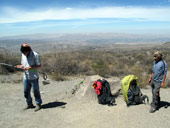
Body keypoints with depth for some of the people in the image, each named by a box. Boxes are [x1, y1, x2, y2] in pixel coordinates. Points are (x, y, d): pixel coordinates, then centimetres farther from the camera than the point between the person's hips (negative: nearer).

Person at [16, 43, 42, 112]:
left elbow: (39, 65, -13)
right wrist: (21, 66, -7)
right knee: (26, 91, 13)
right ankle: (29, 104, 30)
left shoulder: (35, 55, -15)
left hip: (33, 77, -6)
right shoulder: (23, 55, 5)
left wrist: (30, 67, -22)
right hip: (25, 77, 6)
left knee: (36, 91, 6)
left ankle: (38, 104, 22)